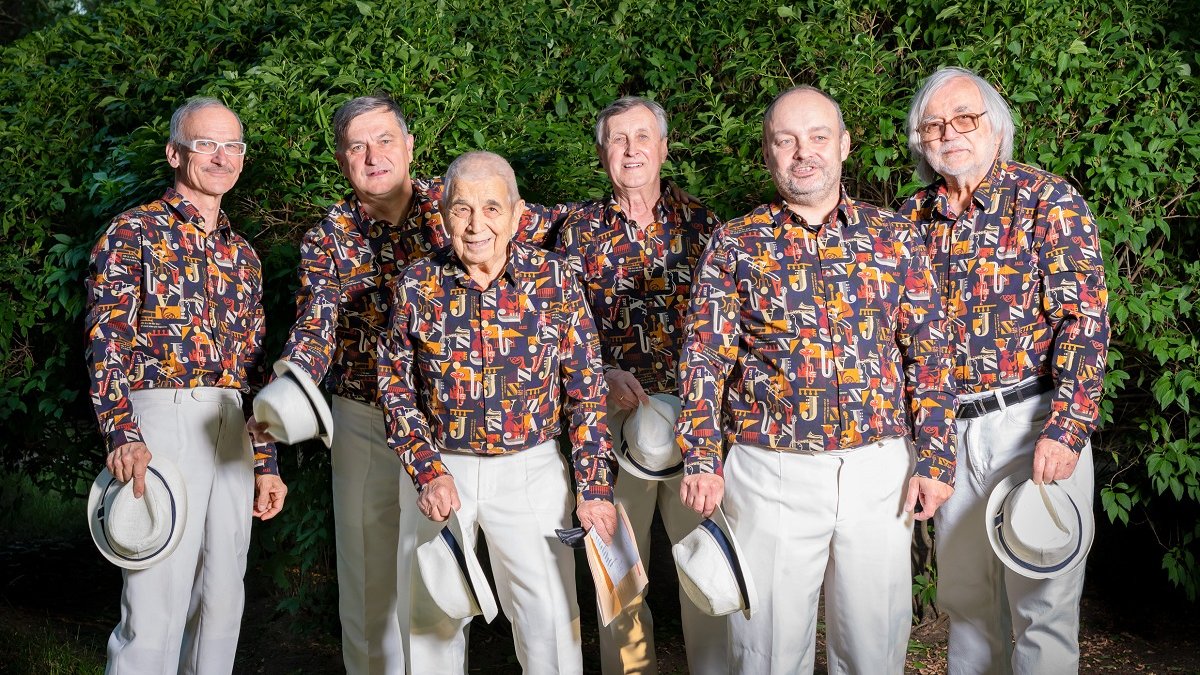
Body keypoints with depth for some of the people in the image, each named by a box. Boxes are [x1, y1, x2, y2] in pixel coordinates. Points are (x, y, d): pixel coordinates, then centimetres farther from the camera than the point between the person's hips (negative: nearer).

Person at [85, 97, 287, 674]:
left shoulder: (242, 254, 18)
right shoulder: (134, 232, 0)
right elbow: (104, 342, -8)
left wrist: (265, 462, 16)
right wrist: (123, 435, -21)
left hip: (231, 430, 6)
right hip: (161, 419, -6)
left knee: (222, 598, 10)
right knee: (156, 606, -8)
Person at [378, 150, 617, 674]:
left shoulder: (553, 278, -6)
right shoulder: (416, 284, -4)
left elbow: (586, 389, -3)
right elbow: (395, 386, 2)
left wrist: (595, 489, -7)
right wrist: (427, 472, -9)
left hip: (531, 470, -1)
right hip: (441, 470, 1)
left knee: (551, 621, 2)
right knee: (432, 618, 13)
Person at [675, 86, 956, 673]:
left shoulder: (893, 238, 6)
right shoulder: (734, 244, 3)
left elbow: (928, 354, 6)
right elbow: (705, 357, 0)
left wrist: (935, 459, 0)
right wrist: (701, 460, -8)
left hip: (879, 470, 1)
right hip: (768, 472, -1)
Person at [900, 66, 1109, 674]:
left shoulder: (1050, 201, -6)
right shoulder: (914, 217, 8)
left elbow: (1084, 319, -13)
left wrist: (1065, 430, -23)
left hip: (1034, 420, -4)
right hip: (948, 428, 5)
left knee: (1042, 602, 0)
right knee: (963, 596, 15)